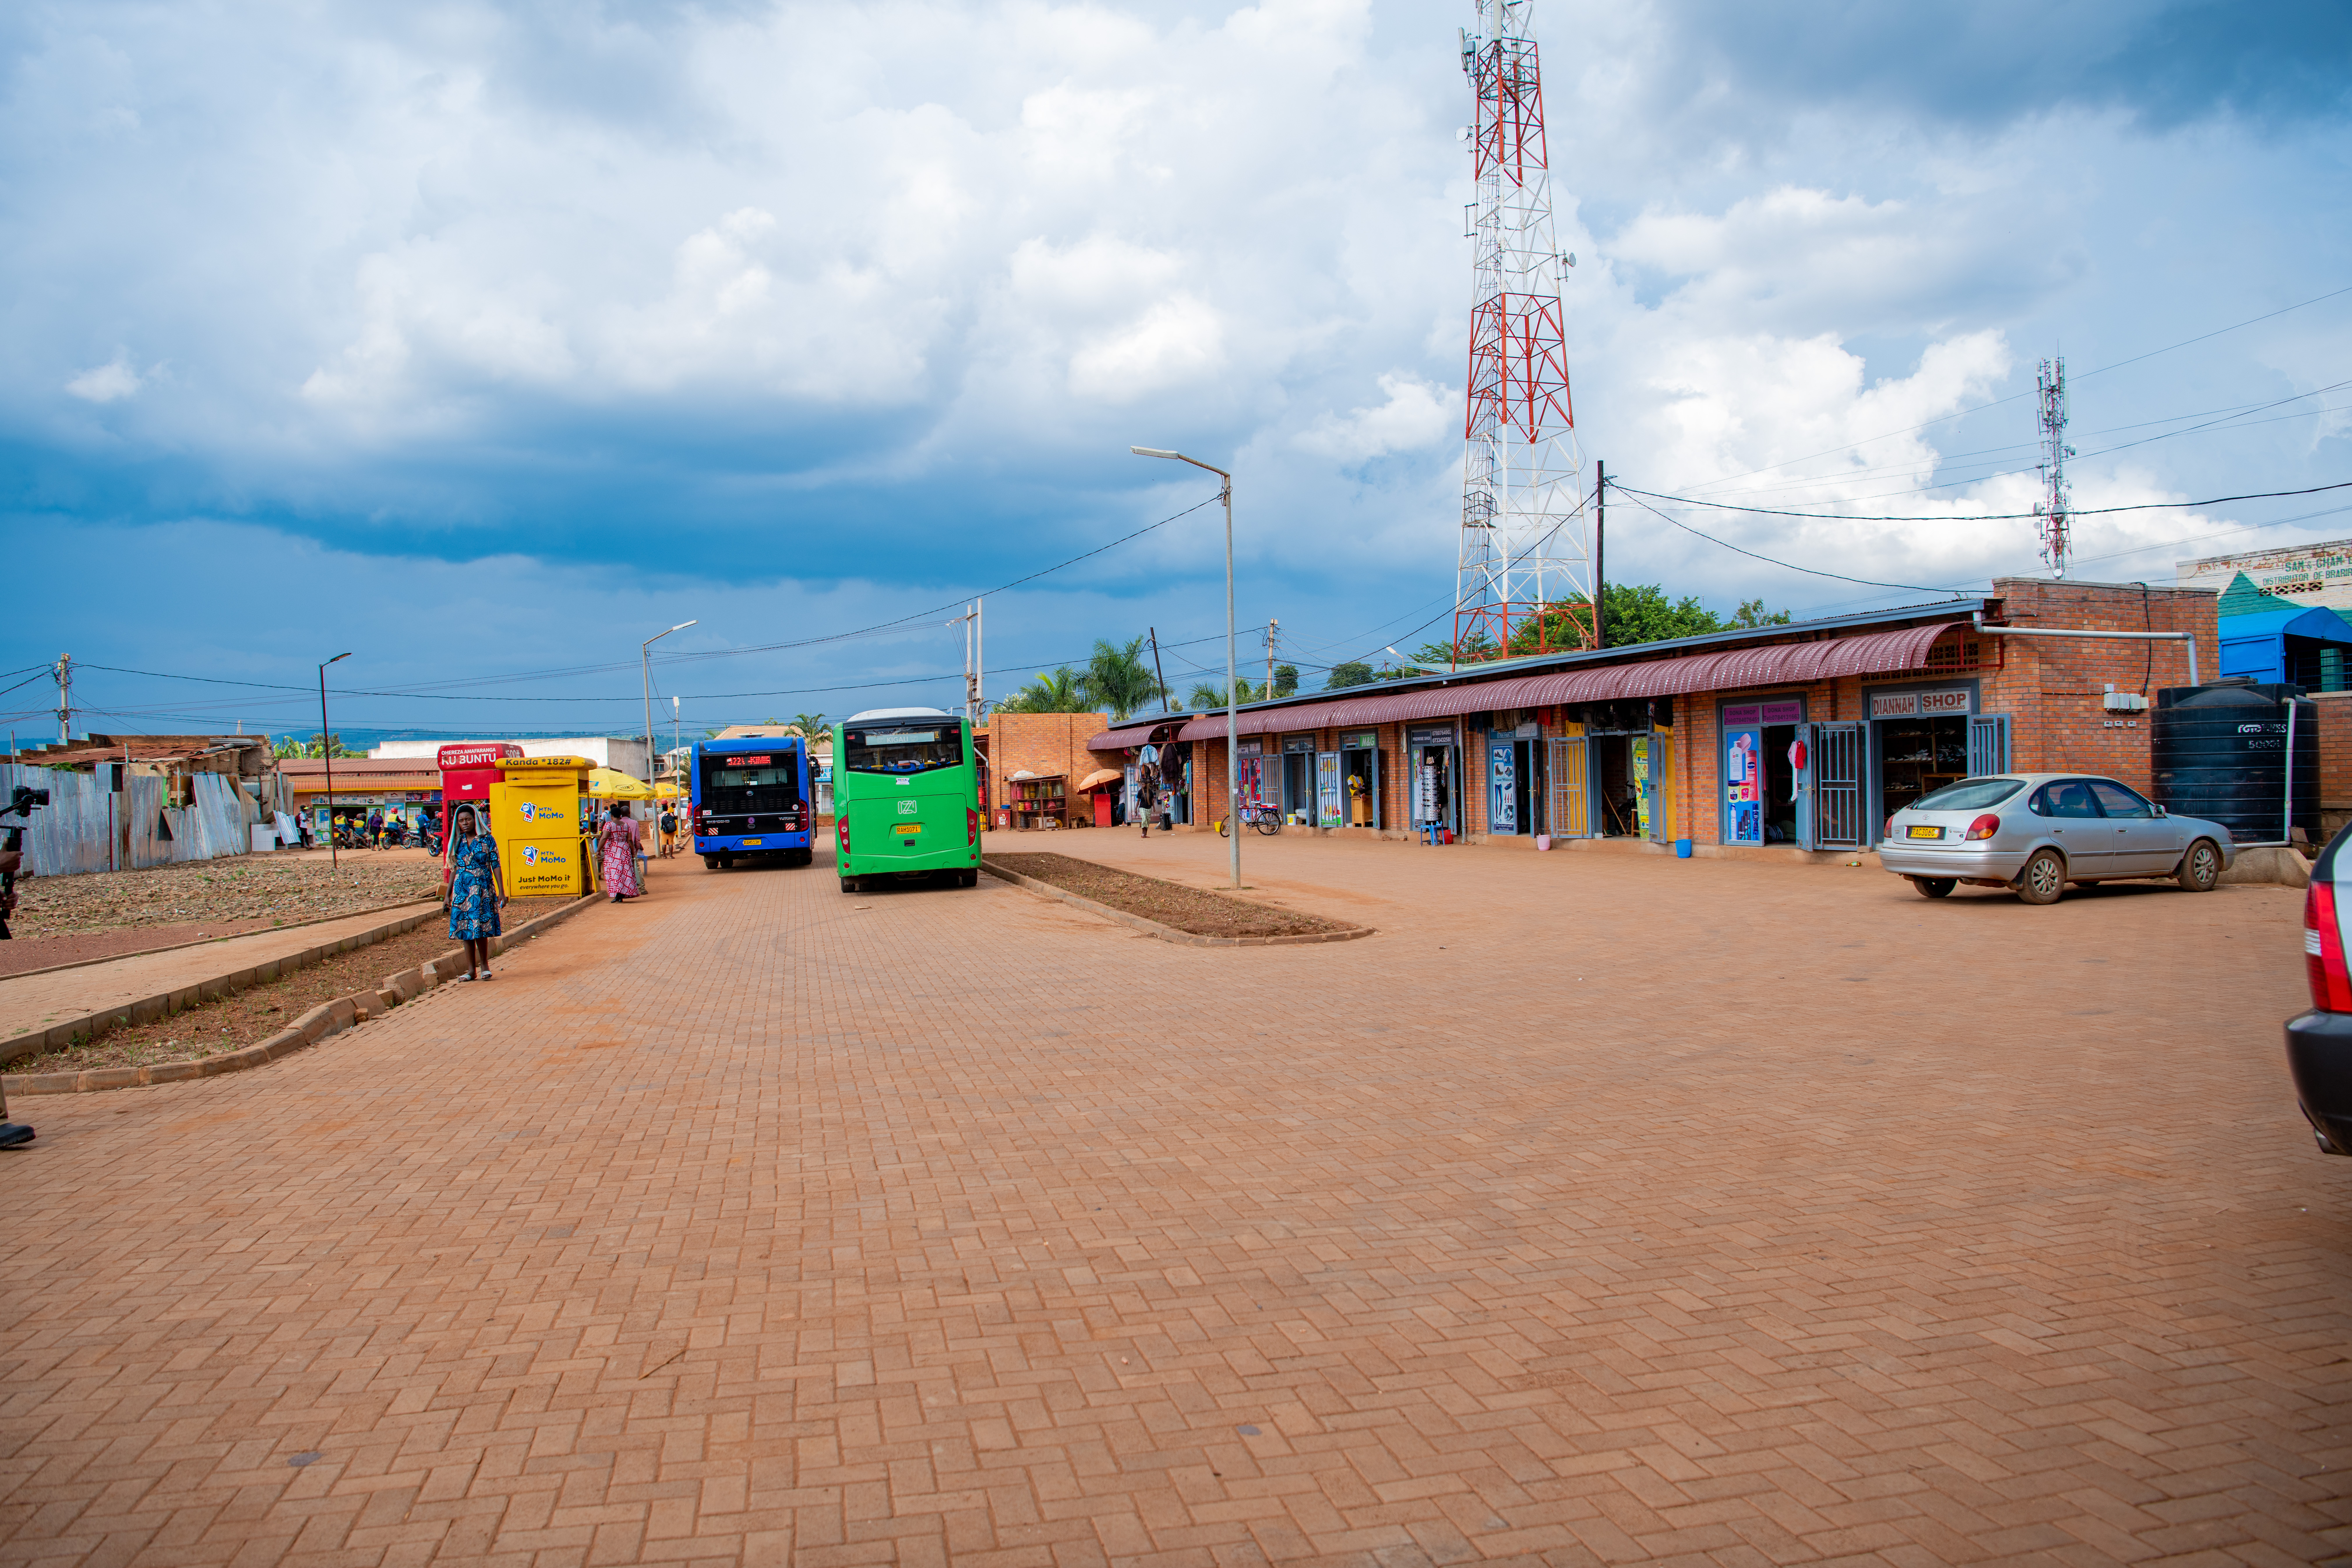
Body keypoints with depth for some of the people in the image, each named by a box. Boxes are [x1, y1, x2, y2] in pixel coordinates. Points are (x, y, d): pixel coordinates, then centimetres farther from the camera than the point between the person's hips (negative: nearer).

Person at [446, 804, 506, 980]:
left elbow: (496, 866, -1)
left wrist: (502, 892, -5)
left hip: (483, 888, -4)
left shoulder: (487, 840, -1)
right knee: (466, 930, 2)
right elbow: (454, 869, 14)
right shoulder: (458, 843, 9)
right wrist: (448, 894, 12)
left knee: (479, 927, -9)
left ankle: (484, 966, 6)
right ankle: (471, 970, 7)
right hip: (462, 889, 4)